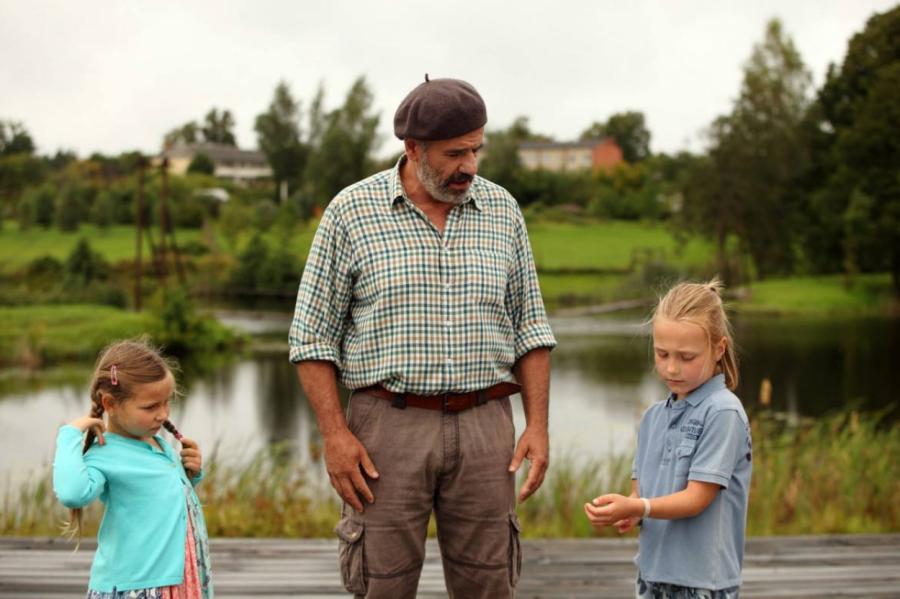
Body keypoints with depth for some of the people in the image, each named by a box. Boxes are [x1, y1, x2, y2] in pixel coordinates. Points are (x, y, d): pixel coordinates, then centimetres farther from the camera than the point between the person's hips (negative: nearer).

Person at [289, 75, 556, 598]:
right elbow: (314, 336, -1)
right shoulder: (351, 212, -2)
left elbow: (530, 329, 10)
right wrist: (335, 434, -9)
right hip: (389, 424, -2)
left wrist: (538, 425, 1)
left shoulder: (503, 211, 6)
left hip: (483, 425, 2)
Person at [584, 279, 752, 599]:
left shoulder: (723, 413, -11)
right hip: (653, 573, 7)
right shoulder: (654, 416, 10)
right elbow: (639, 490, 11)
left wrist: (635, 507, -29)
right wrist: (625, 514, -12)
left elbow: (697, 497, -15)